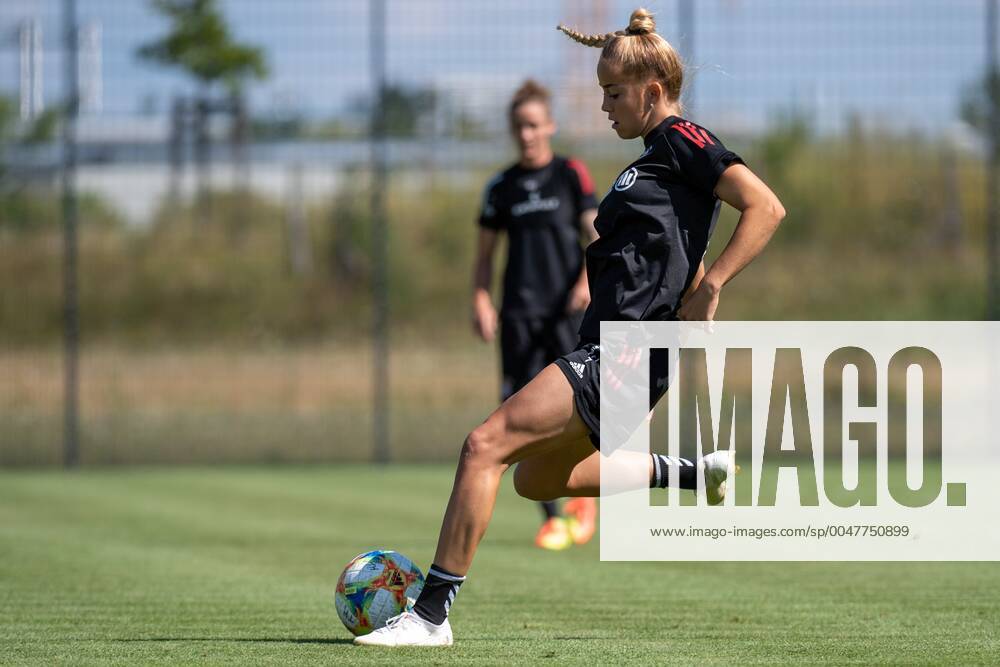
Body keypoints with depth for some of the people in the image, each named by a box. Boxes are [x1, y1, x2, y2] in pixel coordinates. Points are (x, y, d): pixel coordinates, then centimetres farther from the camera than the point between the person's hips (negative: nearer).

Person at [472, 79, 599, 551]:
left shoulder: (571, 175, 4)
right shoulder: (501, 187, 12)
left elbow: (597, 234, 0)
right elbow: (485, 252, 17)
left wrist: (588, 279, -18)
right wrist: (481, 301, 2)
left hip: (566, 310, -2)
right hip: (519, 313, 2)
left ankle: (583, 493, 15)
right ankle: (552, 518, 1)